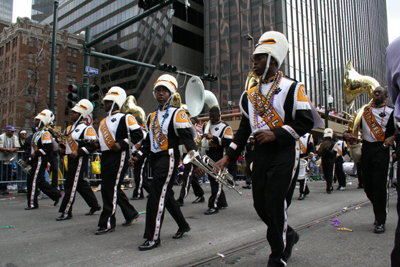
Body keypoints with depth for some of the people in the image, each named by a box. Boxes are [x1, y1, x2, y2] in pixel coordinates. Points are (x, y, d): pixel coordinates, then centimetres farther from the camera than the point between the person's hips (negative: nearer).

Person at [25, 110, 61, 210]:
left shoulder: (45, 133, -15)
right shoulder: (37, 133, 18)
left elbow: (49, 148, -24)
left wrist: (36, 153, -22)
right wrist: (29, 160, 22)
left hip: (41, 160, -10)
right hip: (36, 160, 10)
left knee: (33, 180, -5)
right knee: (40, 181, 13)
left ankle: (32, 203, 4)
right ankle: (56, 195, 23)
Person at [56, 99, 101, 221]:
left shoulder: (86, 128, -13)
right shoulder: (70, 128, 16)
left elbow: (93, 145, -20)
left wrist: (78, 152, -23)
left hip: (80, 160, -10)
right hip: (71, 159, 10)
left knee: (71, 185, -6)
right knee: (81, 184, 15)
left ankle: (66, 212, 3)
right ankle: (95, 205, 28)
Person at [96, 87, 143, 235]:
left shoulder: (125, 117, -7)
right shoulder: (104, 121, 20)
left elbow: (138, 134, -15)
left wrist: (122, 144, -18)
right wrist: (98, 143, 10)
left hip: (118, 157, -10)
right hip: (105, 156, 10)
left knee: (112, 189, -7)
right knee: (107, 188, 14)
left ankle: (107, 223, 2)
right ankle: (131, 214, 28)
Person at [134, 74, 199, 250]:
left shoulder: (177, 114, -6)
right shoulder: (152, 116, 16)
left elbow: (187, 137, -14)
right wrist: (139, 156, 10)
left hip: (169, 158, -8)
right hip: (155, 158, 8)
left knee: (156, 197, -10)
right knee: (166, 194, 15)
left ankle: (154, 238, 0)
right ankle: (183, 225, 34)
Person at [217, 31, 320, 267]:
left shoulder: (292, 88, -5)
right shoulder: (250, 94, 13)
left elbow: (306, 122, -10)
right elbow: (245, 128, 14)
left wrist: (276, 134, -20)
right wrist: (229, 156, 7)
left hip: (285, 154, -6)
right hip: (260, 154, 6)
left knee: (276, 206, -5)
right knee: (261, 205, 9)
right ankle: (289, 235, 38)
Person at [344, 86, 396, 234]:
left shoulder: (390, 112, 7)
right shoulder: (364, 111, 17)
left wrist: (392, 137, -17)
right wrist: (347, 134, -3)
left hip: (381, 150, -4)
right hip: (366, 149, 4)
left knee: (379, 185, -9)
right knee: (367, 185, 7)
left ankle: (380, 221, 1)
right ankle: (380, 212, 30)